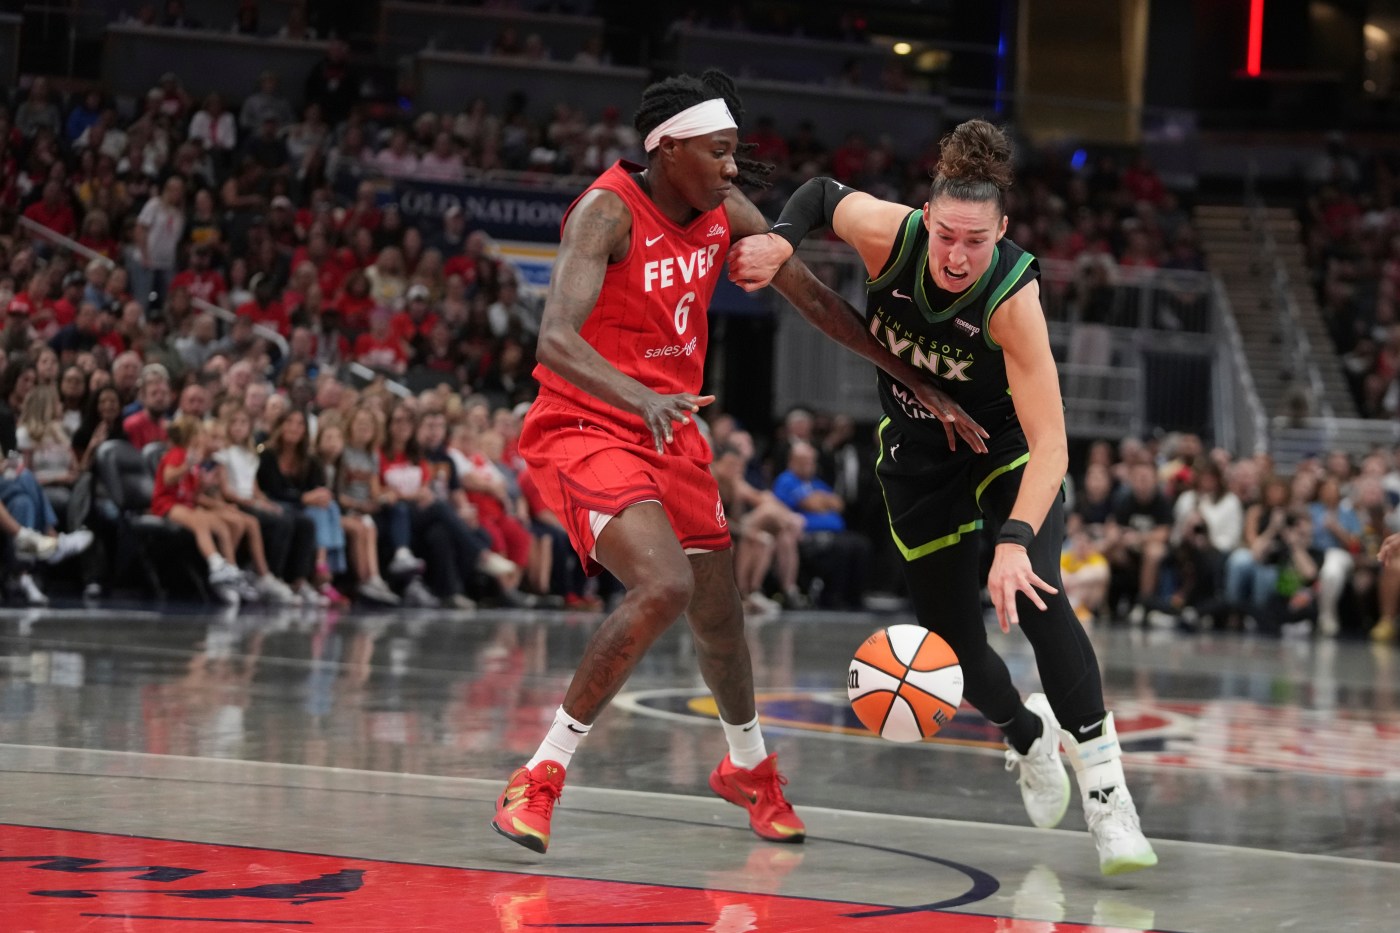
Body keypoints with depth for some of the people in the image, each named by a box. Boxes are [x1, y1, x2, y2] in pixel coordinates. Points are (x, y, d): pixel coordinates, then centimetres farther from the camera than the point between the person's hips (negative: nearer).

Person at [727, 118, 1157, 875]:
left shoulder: (1013, 295, -34)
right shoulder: (888, 233, -26)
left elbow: (1050, 446, -40)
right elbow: (822, 194, -1)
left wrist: (1015, 541, -53)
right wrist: (779, 241, -22)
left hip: (1005, 449, -3)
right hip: (918, 455, 4)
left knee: (1034, 594, -28)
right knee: (952, 641, 7)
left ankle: (1104, 786, -22)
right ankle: (1028, 734, 40)